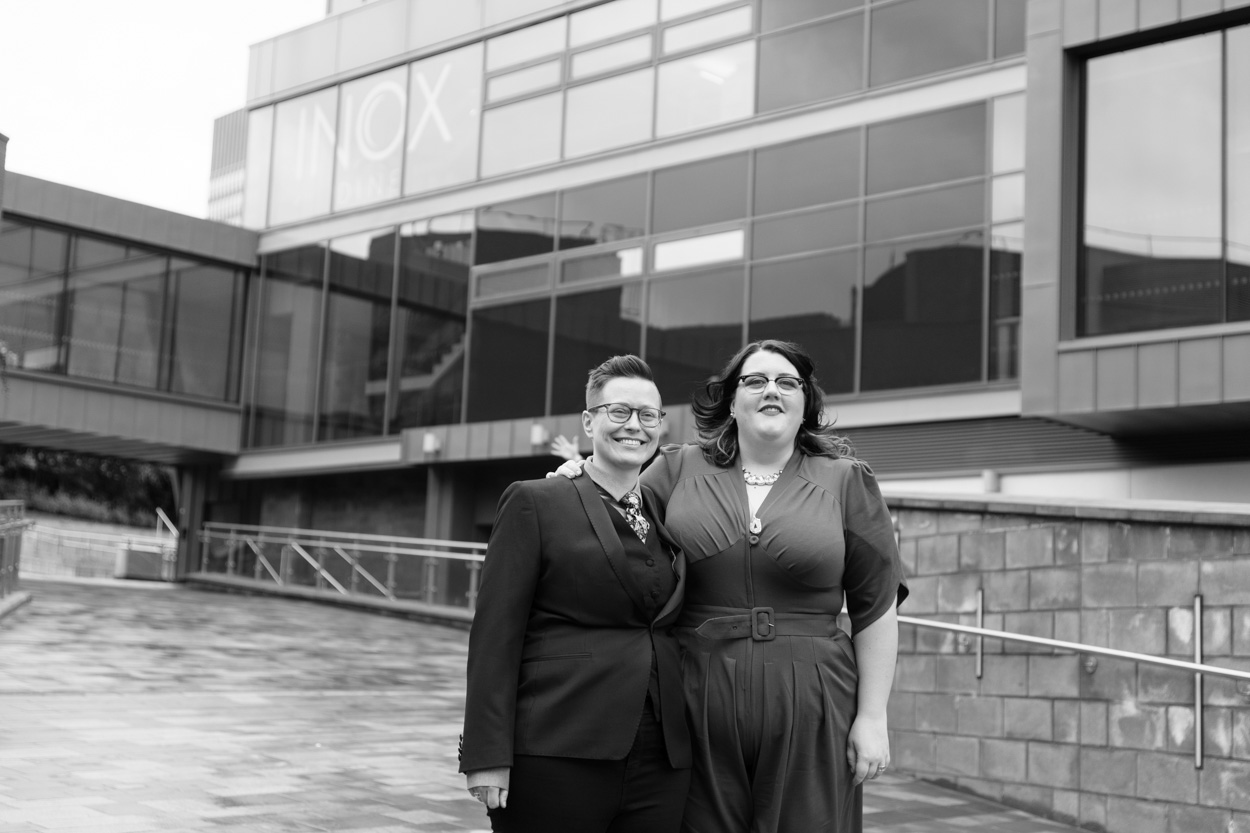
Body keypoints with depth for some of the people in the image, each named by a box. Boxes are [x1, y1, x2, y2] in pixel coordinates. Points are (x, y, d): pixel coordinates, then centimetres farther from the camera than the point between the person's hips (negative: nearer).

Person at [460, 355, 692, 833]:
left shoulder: (667, 517, 15)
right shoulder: (536, 502, 1)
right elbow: (495, 634, -5)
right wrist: (488, 754, -12)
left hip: (662, 762, 5)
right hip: (558, 754, -4)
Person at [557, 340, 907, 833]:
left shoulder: (846, 481, 4)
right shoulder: (679, 469, 7)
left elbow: (876, 607, 3)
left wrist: (872, 717, -2)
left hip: (807, 716, -1)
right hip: (699, 711, 1)